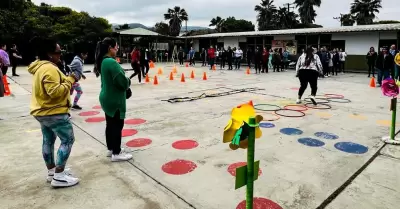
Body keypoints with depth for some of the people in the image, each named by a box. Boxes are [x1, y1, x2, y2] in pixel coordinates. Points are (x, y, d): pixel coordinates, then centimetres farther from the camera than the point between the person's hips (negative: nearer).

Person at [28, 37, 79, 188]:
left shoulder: (39, 67, 13)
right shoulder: (49, 69, -21)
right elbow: (55, 92, -28)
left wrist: (68, 79, 9)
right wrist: (70, 79, -21)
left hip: (42, 111, 11)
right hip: (54, 112, -11)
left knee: (48, 141, 16)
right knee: (68, 140, -4)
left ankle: (52, 172, 28)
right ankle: (59, 177, -2)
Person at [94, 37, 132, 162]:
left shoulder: (103, 61, 9)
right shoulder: (111, 62, -21)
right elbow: (122, 81, -25)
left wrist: (125, 82, 6)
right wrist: (128, 82, -3)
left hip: (107, 98, 10)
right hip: (114, 100, -10)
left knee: (110, 124, 17)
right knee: (117, 125, 0)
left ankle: (111, 149, 30)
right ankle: (116, 153, 9)